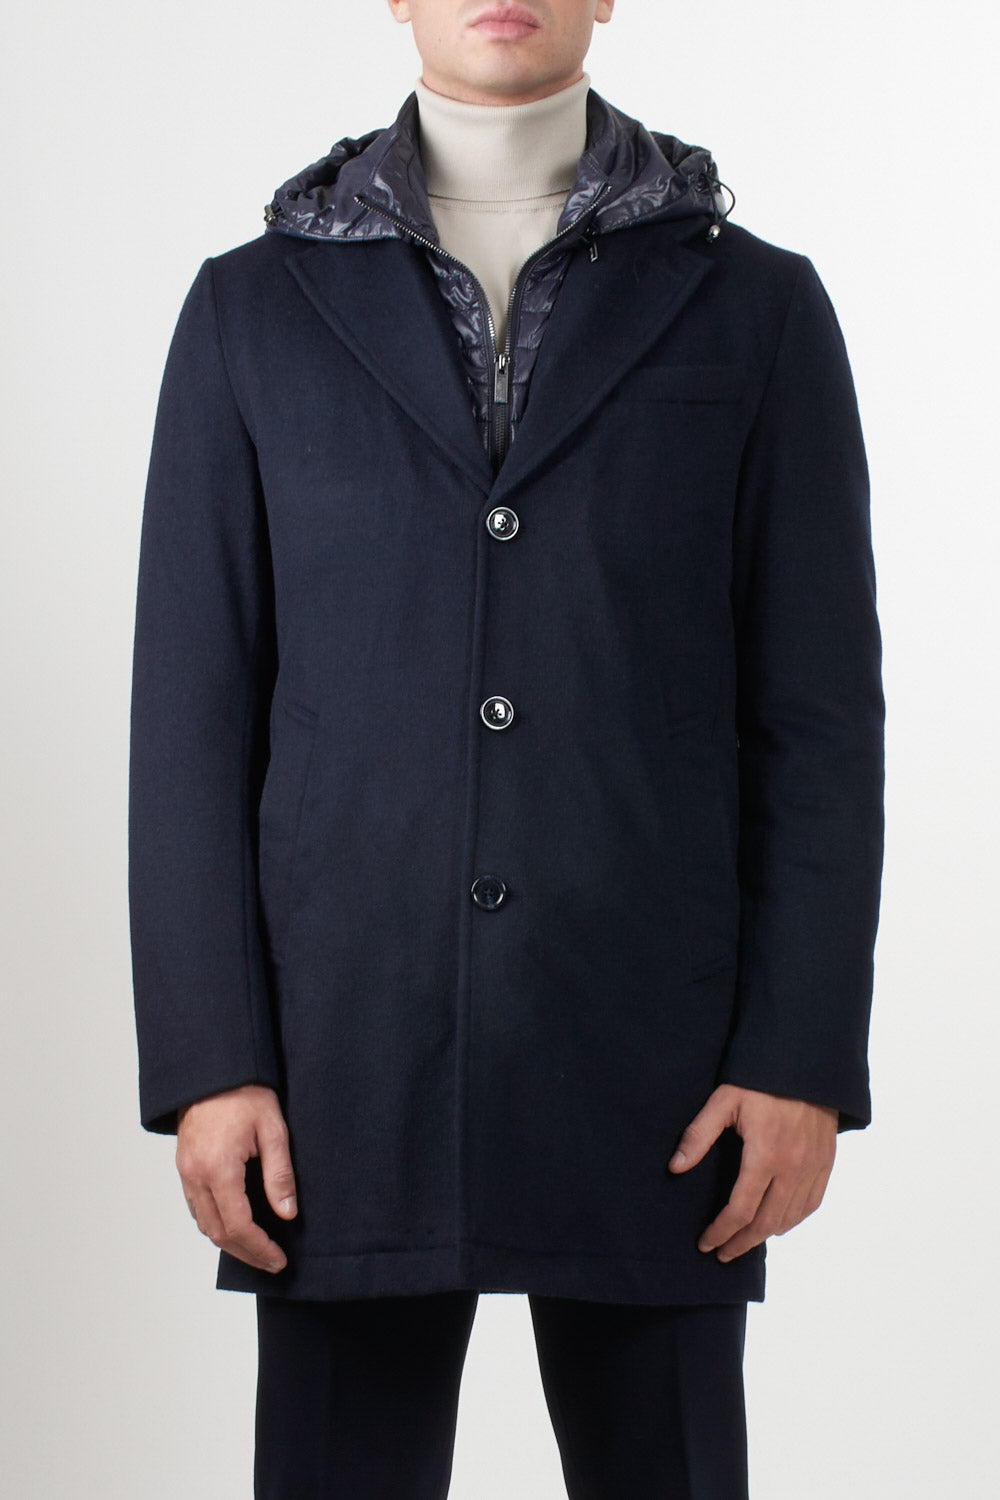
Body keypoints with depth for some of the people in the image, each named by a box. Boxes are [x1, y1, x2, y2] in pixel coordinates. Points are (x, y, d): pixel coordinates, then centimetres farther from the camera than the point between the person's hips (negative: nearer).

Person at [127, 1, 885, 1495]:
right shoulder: (253, 309, 6)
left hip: (654, 1063, 0)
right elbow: (193, 711, 3)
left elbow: (820, 714, 2)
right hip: (347, 1054, 1)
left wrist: (805, 1055, -6)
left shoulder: (756, 306, 4)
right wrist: (205, 1059, -3)